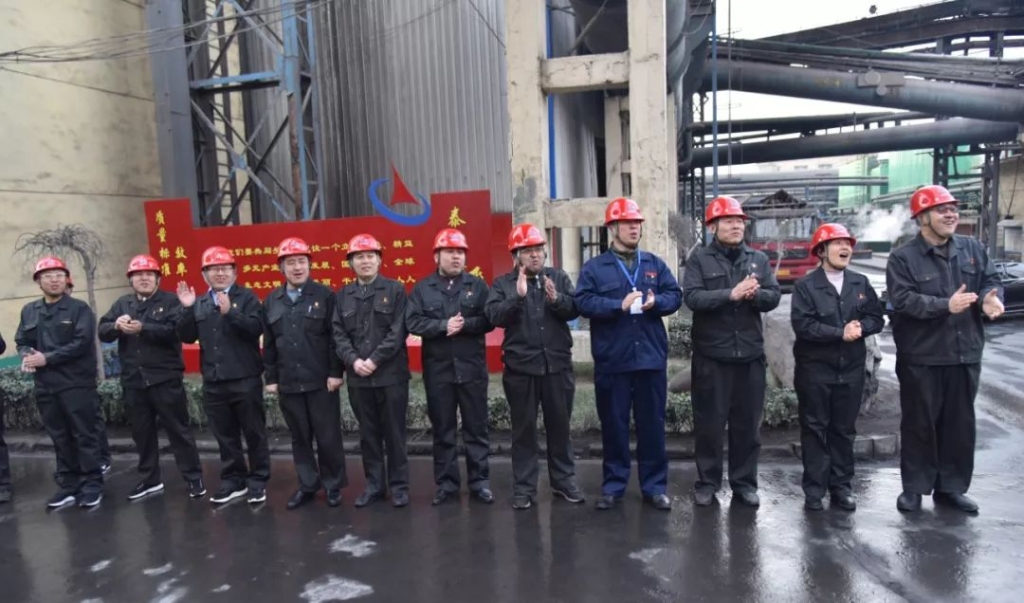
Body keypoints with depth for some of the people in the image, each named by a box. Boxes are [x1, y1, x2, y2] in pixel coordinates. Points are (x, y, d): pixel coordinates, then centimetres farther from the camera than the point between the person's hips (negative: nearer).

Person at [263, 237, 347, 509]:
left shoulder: (325, 296, -3)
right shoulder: (271, 301, 10)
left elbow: (334, 337, -7)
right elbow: (269, 344, 12)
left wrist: (335, 372, -11)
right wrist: (271, 377, 9)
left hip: (321, 381, -4)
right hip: (288, 383, 4)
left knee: (328, 437, 4)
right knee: (299, 437, 13)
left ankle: (333, 485, 19)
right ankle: (307, 485, 26)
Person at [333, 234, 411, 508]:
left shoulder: (395, 289, 0)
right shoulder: (343, 295, 11)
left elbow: (398, 331, -8)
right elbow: (338, 334, 5)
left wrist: (375, 360, -14)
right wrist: (353, 360, -11)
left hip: (391, 374, -3)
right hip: (358, 377, 3)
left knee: (394, 432, 4)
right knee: (368, 433, 11)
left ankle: (399, 485, 16)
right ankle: (374, 485, 23)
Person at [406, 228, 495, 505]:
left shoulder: (477, 285, 5)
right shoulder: (422, 288, 5)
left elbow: (489, 320, -5)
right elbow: (413, 322, -7)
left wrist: (464, 324, -19)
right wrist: (443, 326, -18)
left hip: (471, 368, 0)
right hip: (438, 370, 0)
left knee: (476, 428, 7)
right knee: (443, 430, 9)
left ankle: (480, 481, 18)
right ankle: (446, 483, 21)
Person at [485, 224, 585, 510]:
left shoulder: (559, 278, 7)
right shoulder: (503, 284, 2)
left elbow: (575, 309, -3)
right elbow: (494, 315, -13)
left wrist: (556, 299, -21)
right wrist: (518, 296, -25)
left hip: (557, 364, 2)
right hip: (521, 366, -2)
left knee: (559, 425, 13)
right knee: (524, 428, 7)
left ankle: (564, 480, 27)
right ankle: (524, 487, 18)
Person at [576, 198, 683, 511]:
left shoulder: (655, 264, 12)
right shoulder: (594, 267, 2)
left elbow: (675, 295, 5)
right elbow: (584, 302, -10)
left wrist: (655, 302, -15)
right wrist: (619, 305, -21)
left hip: (651, 357, 2)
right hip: (612, 359, -2)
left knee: (652, 424, 9)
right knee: (614, 424, 7)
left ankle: (654, 486, 21)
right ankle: (613, 485, 21)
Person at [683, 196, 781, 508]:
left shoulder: (759, 259, 10)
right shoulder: (699, 259, -1)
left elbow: (774, 296, 1)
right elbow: (692, 297, -15)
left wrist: (754, 294, -20)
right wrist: (731, 294, -24)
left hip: (750, 354, 3)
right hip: (711, 356, -3)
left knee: (748, 423, 11)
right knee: (709, 423, 5)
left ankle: (744, 482, 25)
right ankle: (707, 482, 19)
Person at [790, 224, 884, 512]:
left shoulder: (860, 283, 9)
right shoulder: (805, 285, -6)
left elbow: (876, 318, 6)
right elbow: (802, 324, -17)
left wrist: (859, 327, -15)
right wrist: (841, 333, -18)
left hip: (851, 368, 4)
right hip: (815, 368, -4)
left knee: (844, 430, 11)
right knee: (815, 429, 3)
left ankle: (841, 486, 22)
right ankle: (814, 489, 10)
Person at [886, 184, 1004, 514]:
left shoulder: (973, 249, 8)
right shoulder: (902, 258, -8)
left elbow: (991, 280, 4)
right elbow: (903, 300, -18)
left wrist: (991, 298, -19)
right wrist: (945, 305, -28)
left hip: (965, 354, 5)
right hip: (921, 358, -4)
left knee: (960, 424, 13)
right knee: (919, 424, 6)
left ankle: (951, 487, 27)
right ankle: (915, 487, 19)